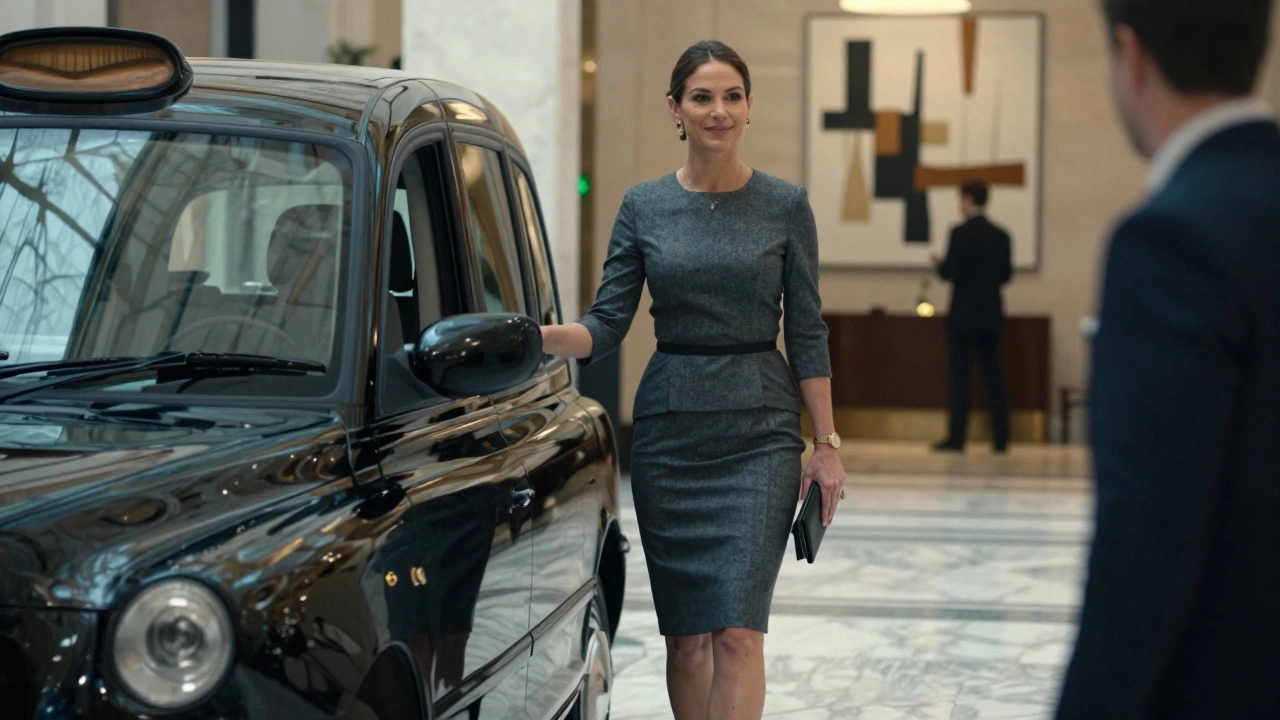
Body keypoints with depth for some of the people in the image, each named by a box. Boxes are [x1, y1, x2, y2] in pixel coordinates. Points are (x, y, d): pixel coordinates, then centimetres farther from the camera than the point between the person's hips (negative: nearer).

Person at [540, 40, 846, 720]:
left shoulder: (785, 205, 1)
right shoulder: (643, 206, 5)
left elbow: (807, 332, 3)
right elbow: (606, 325, 0)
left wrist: (826, 445, 0)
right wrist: (533, 334, -19)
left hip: (759, 431, -2)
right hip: (669, 427, 2)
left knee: (737, 631, -11)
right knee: (686, 635, 5)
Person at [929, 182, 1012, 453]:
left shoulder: (961, 234, -12)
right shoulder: (1001, 236, 6)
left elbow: (948, 272, -14)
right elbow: (1006, 274, 11)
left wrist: (938, 263, 6)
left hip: (964, 316, -5)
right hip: (992, 316, 5)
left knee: (961, 376, -2)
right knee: (993, 375, 9)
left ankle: (956, 437, -3)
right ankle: (1001, 437, 8)